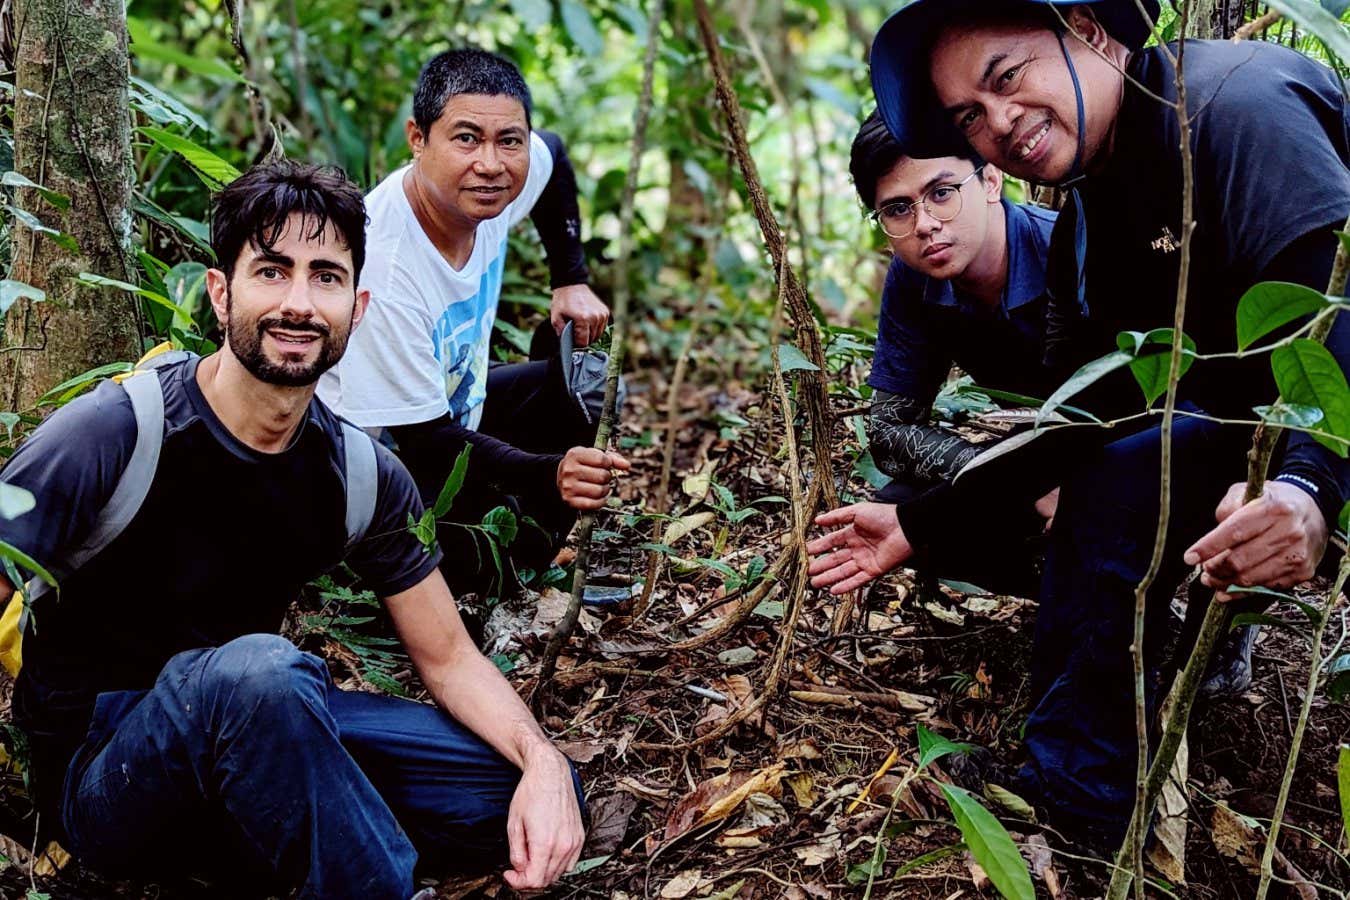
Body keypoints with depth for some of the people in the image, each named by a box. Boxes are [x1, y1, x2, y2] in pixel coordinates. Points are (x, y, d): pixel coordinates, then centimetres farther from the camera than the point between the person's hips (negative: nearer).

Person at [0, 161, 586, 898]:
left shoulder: (364, 476, -2)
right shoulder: (110, 434, -17)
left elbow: (447, 658, 5)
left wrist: (542, 762, -16)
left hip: (256, 738, 6)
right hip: (99, 774, -5)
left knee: (538, 794, -6)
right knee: (257, 671, -39)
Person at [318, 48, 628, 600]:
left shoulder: (506, 176, -14)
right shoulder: (381, 267, -36)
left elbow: (553, 155, 14)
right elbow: (427, 441, -30)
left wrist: (572, 280, 10)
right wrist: (550, 473, -43)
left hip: (453, 408, 8)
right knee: (486, 558, -27)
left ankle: (525, 572, 10)